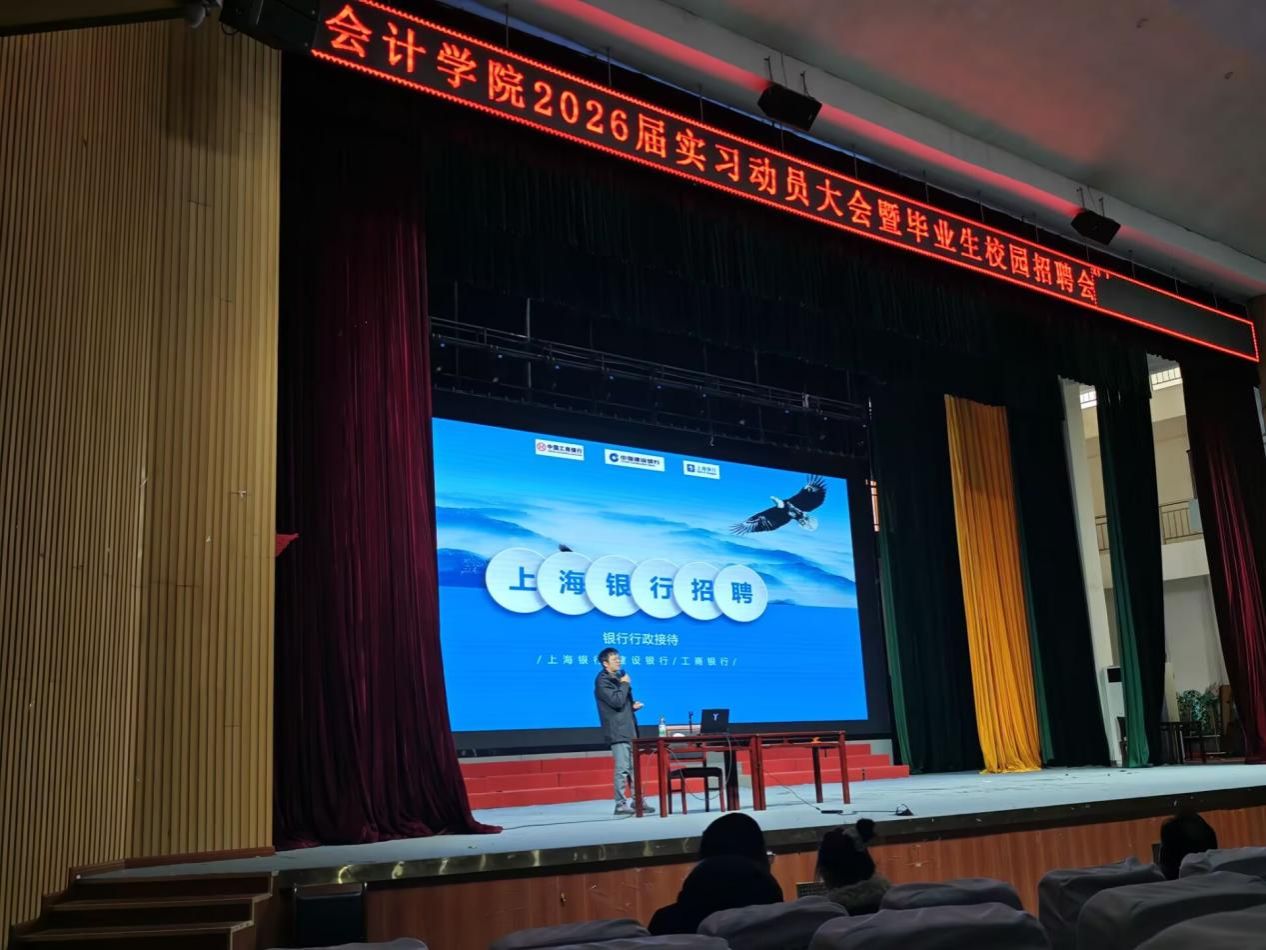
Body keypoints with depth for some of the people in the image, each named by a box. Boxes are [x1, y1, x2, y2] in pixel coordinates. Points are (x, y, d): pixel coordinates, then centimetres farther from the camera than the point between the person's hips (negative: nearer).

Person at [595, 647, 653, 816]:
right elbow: (617, 701, -22)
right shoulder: (602, 681, -10)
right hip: (618, 731, -9)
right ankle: (621, 804, -4)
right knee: (622, 769, -9)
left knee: (634, 768, 10)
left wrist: (633, 706, 5)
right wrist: (625, 684, -10)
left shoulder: (618, 678, 17)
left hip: (629, 729, 9)